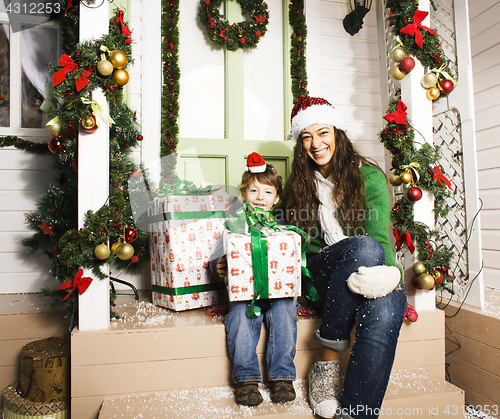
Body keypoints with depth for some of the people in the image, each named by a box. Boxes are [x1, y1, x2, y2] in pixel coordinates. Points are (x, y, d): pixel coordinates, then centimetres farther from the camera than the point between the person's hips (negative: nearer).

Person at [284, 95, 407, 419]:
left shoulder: (369, 176, 1)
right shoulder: (298, 186, 10)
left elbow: (381, 237, -8)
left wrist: (389, 275, -27)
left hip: (369, 275, 0)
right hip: (319, 274, 1)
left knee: (382, 316, -35)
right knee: (364, 247, -33)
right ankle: (329, 363, -25)